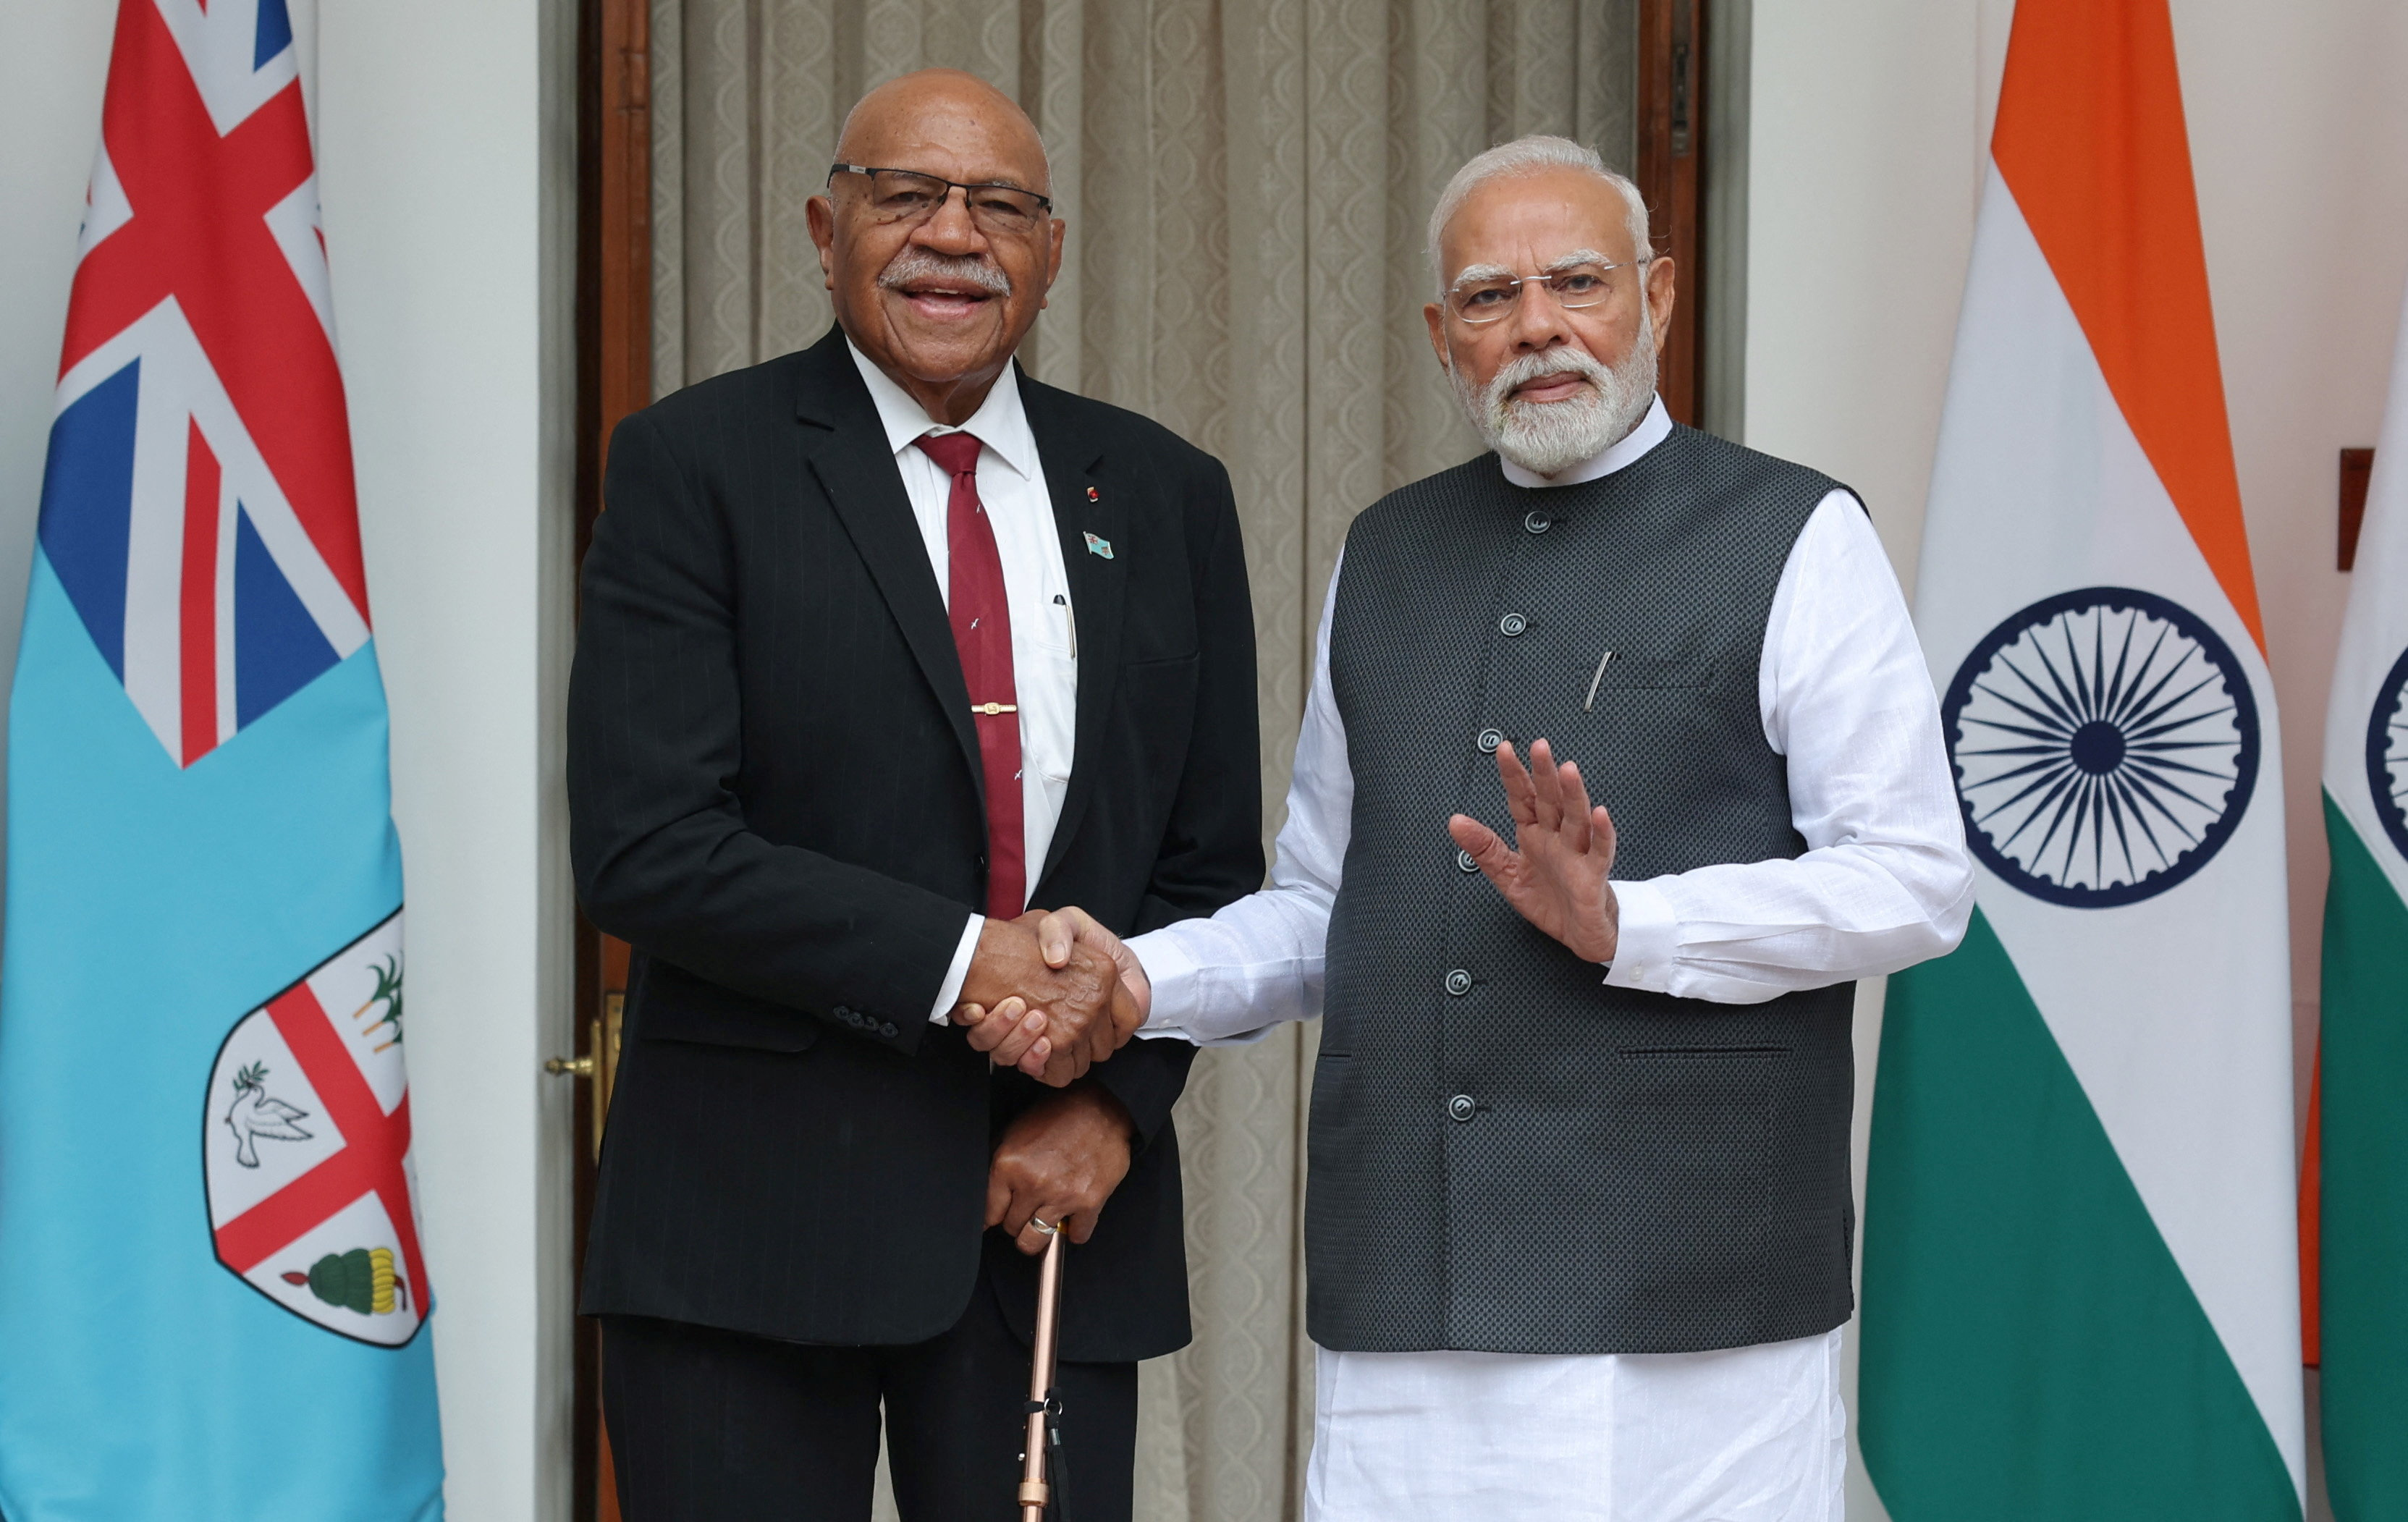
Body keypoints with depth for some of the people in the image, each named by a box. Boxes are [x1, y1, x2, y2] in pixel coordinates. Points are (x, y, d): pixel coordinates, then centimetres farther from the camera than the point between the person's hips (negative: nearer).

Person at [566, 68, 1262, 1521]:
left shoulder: (1164, 496, 10)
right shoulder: (696, 462, -2)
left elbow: (1212, 863, 11)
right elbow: (643, 847, -11)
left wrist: (1115, 1100, -4)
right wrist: (962, 962, -15)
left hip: (1060, 1195, 3)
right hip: (758, 1207, -3)